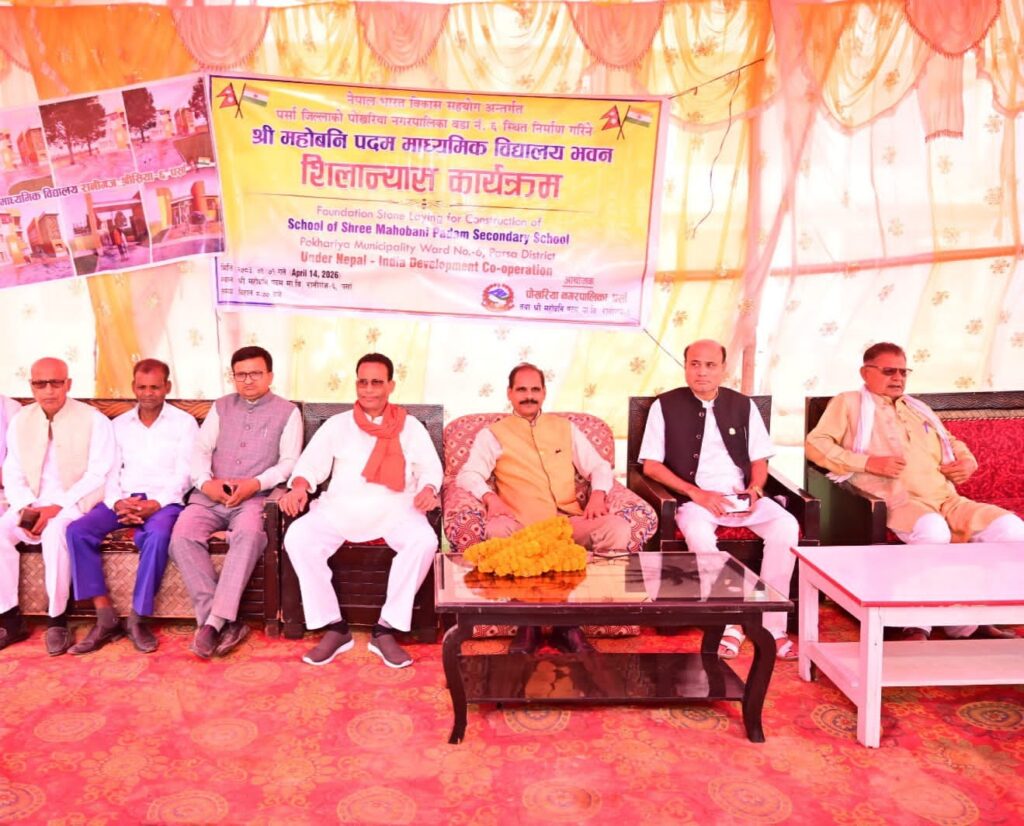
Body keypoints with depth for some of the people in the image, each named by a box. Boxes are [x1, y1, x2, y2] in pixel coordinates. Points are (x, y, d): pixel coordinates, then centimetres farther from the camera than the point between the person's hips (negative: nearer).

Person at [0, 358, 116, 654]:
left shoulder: (93, 420, -5)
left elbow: (98, 475, -11)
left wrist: (58, 506, -20)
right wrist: (26, 507, -12)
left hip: (76, 505, -5)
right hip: (32, 505, 5)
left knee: (55, 530, -35)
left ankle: (57, 620, -23)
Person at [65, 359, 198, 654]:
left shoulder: (183, 422, 6)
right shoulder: (119, 424, 18)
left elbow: (184, 474, -2)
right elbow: (111, 472, 11)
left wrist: (156, 504, -18)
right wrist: (117, 502, -11)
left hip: (164, 501, -4)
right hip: (124, 500, 4)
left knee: (157, 535, -37)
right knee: (77, 530, -23)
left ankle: (138, 618, -23)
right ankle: (106, 618, -20)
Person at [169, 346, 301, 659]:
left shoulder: (287, 412, 10)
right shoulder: (221, 407, 20)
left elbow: (289, 462, 0)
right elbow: (200, 450, 12)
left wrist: (255, 484, -16)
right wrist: (206, 482, -8)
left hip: (255, 497, -3)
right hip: (209, 496, 3)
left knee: (249, 534, -37)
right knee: (182, 536, -26)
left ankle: (213, 621, -35)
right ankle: (226, 622, -27)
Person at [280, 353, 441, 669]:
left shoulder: (411, 427, 17)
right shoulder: (337, 424, 17)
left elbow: (430, 467, 11)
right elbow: (312, 463, 10)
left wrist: (428, 488, -12)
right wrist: (299, 485, -13)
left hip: (395, 507, -1)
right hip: (341, 506, 1)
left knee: (424, 541, -32)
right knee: (297, 537, -27)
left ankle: (386, 629, -21)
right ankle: (334, 627, -17)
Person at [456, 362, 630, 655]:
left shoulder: (565, 427, 22)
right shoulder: (492, 433, 13)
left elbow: (599, 467, 19)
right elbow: (468, 475, 2)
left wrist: (598, 493, -3)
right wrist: (490, 497, -19)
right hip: (521, 526, -2)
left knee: (618, 528, -25)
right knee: (495, 530, -36)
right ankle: (528, 621, -20)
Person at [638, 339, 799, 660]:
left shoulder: (743, 405, 12)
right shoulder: (666, 406, 2)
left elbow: (759, 461, 15)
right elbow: (651, 466, -2)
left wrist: (755, 489, -8)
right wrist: (696, 493, -13)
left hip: (741, 496, 3)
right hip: (694, 498, -3)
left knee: (786, 526, -25)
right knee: (697, 531, -37)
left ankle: (772, 625, -16)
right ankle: (729, 623, -22)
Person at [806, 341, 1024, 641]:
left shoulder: (919, 409, 32)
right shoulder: (850, 403, 13)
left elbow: (953, 443, 41)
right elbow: (815, 443, 0)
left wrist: (967, 461, 15)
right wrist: (868, 462, -11)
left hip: (947, 498, 7)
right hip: (897, 499, -7)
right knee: (933, 530, -38)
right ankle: (964, 624, -20)